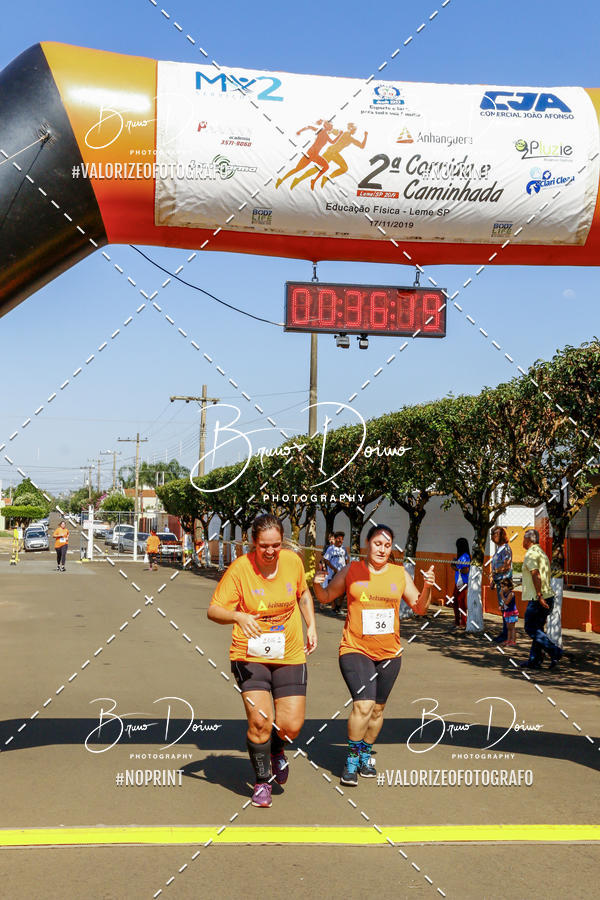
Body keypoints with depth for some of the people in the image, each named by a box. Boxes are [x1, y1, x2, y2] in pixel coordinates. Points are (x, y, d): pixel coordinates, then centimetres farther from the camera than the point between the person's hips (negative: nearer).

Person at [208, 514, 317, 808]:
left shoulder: (293, 561, -1)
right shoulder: (239, 568, -13)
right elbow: (213, 610, -14)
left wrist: (311, 626, 10)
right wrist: (237, 616, -33)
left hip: (290, 655, 3)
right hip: (250, 655, -3)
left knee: (291, 726, -3)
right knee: (259, 720, -14)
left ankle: (276, 750, 36)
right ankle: (262, 781, 12)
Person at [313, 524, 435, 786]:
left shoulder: (400, 574, 5)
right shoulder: (351, 571, -1)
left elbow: (419, 609, 9)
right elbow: (326, 597, 8)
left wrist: (427, 588, -8)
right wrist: (317, 585, -12)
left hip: (389, 653, 3)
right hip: (355, 650, -3)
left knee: (378, 708, 12)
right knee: (363, 705, -17)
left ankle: (365, 755, 33)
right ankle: (352, 759, 0)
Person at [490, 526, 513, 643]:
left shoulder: (506, 548, -12)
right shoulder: (499, 548, 16)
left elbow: (506, 566, -18)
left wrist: (495, 572, -11)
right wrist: (493, 579, 16)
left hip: (504, 580, -9)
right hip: (499, 581, 9)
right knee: (501, 607, 12)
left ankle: (507, 635, -4)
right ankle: (504, 632, 17)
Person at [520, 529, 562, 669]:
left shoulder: (531, 553, -11)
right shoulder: (542, 553, 19)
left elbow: (536, 575, -22)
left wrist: (539, 596, -25)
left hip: (537, 599, -9)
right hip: (548, 597, 9)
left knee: (531, 628, -3)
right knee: (537, 628, 12)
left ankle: (555, 651, -11)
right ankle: (534, 660, 13)